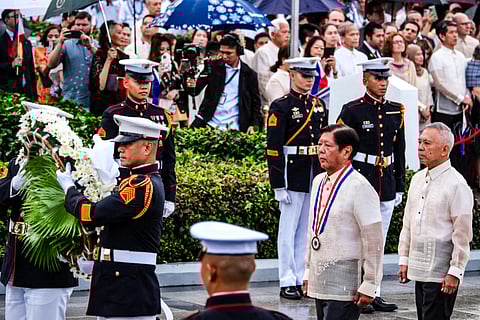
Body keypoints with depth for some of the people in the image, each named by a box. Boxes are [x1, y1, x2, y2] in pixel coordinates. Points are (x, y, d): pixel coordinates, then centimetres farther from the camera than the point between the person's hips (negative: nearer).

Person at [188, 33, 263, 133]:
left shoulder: (249, 74, 4)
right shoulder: (213, 67, 7)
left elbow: (256, 103, 9)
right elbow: (196, 90, 2)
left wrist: (254, 125, -4)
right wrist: (192, 85, -21)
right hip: (209, 123, 1)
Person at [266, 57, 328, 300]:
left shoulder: (319, 105, 12)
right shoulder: (281, 106, -8)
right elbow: (273, 148, -12)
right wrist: (278, 185, -16)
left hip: (316, 175, 6)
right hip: (292, 175, -6)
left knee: (307, 229, 10)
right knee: (289, 229, -1)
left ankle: (303, 279, 16)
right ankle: (287, 282, 3)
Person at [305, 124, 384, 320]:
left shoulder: (360, 188, -13)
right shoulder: (318, 182, 11)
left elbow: (374, 241, -13)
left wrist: (369, 286, -13)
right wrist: (308, 270, 19)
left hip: (344, 285, -8)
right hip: (319, 281, 8)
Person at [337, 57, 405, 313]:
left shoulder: (396, 111, 10)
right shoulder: (352, 110, -6)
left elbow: (400, 152, 15)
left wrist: (400, 186, 13)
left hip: (386, 182, 5)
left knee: (379, 240, 8)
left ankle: (373, 294, 13)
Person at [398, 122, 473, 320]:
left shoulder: (456, 185, -11)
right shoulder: (418, 179, 12)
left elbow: (462, 235, -12)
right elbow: (407, 224, 19)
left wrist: (455, 272, -14)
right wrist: (404, 259, 16)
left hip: (441, 274, -8)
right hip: (418, 270, 8)